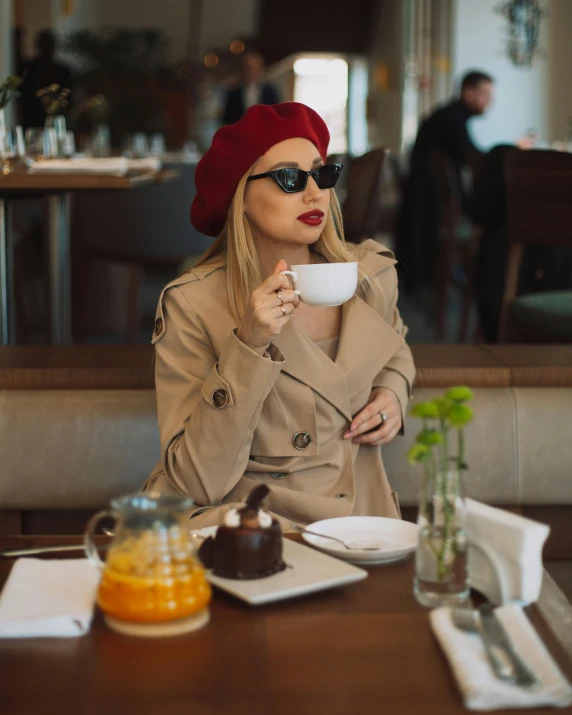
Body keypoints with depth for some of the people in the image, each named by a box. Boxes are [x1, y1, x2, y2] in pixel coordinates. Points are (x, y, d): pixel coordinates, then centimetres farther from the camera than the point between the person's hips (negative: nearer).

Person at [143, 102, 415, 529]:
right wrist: (249, 346, -25)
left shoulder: (372, 274, 3)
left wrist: (393, 392, 5)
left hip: (358, 518, 6)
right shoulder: (193, 304, -11)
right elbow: (199, 484, -16)